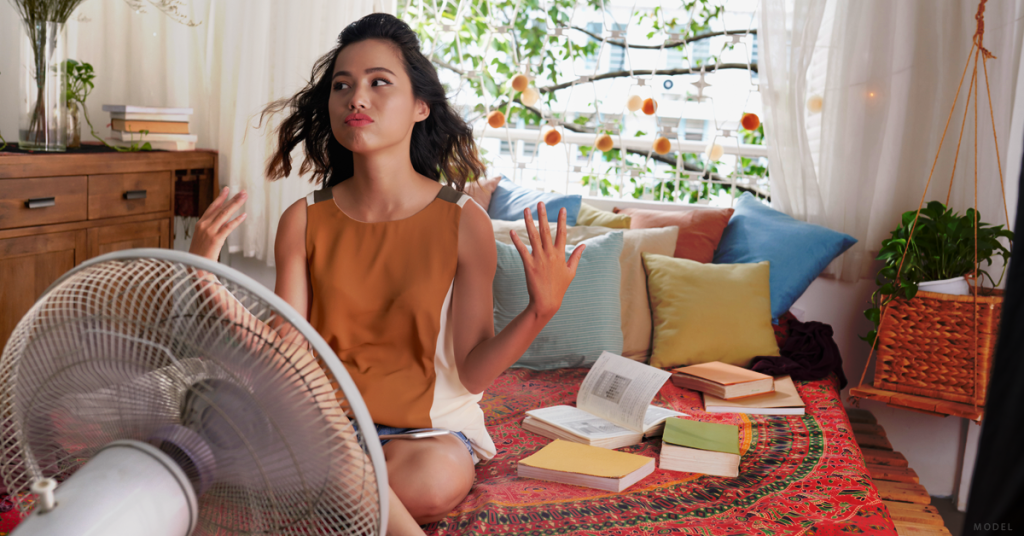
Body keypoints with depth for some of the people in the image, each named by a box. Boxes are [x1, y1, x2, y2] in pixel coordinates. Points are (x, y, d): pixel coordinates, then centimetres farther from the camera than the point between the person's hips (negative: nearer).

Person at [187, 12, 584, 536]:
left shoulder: (462, 221, -8)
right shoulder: (305, 221, -3)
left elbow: (471, 374, -8)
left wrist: (540, 309, -23)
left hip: (429, 424, -1)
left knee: (437, 478, -36)